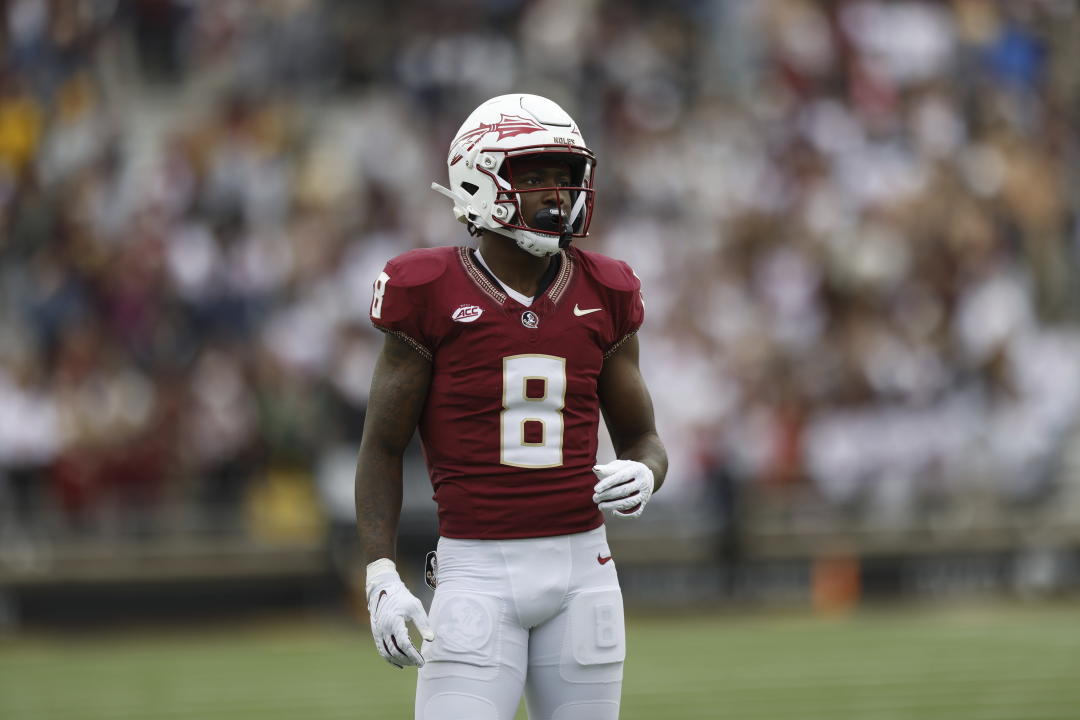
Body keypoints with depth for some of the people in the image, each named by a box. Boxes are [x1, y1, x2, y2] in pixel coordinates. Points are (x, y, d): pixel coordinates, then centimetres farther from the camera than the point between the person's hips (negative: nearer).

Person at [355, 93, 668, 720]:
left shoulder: (602, 297, 6)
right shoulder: (432, 296, -4)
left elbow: (644, 439, 16)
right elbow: (382, 448, 1)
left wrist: (642, 477, -9)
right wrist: (381, 577, -8)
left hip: (581, 565, 4)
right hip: (478, 571, -4)